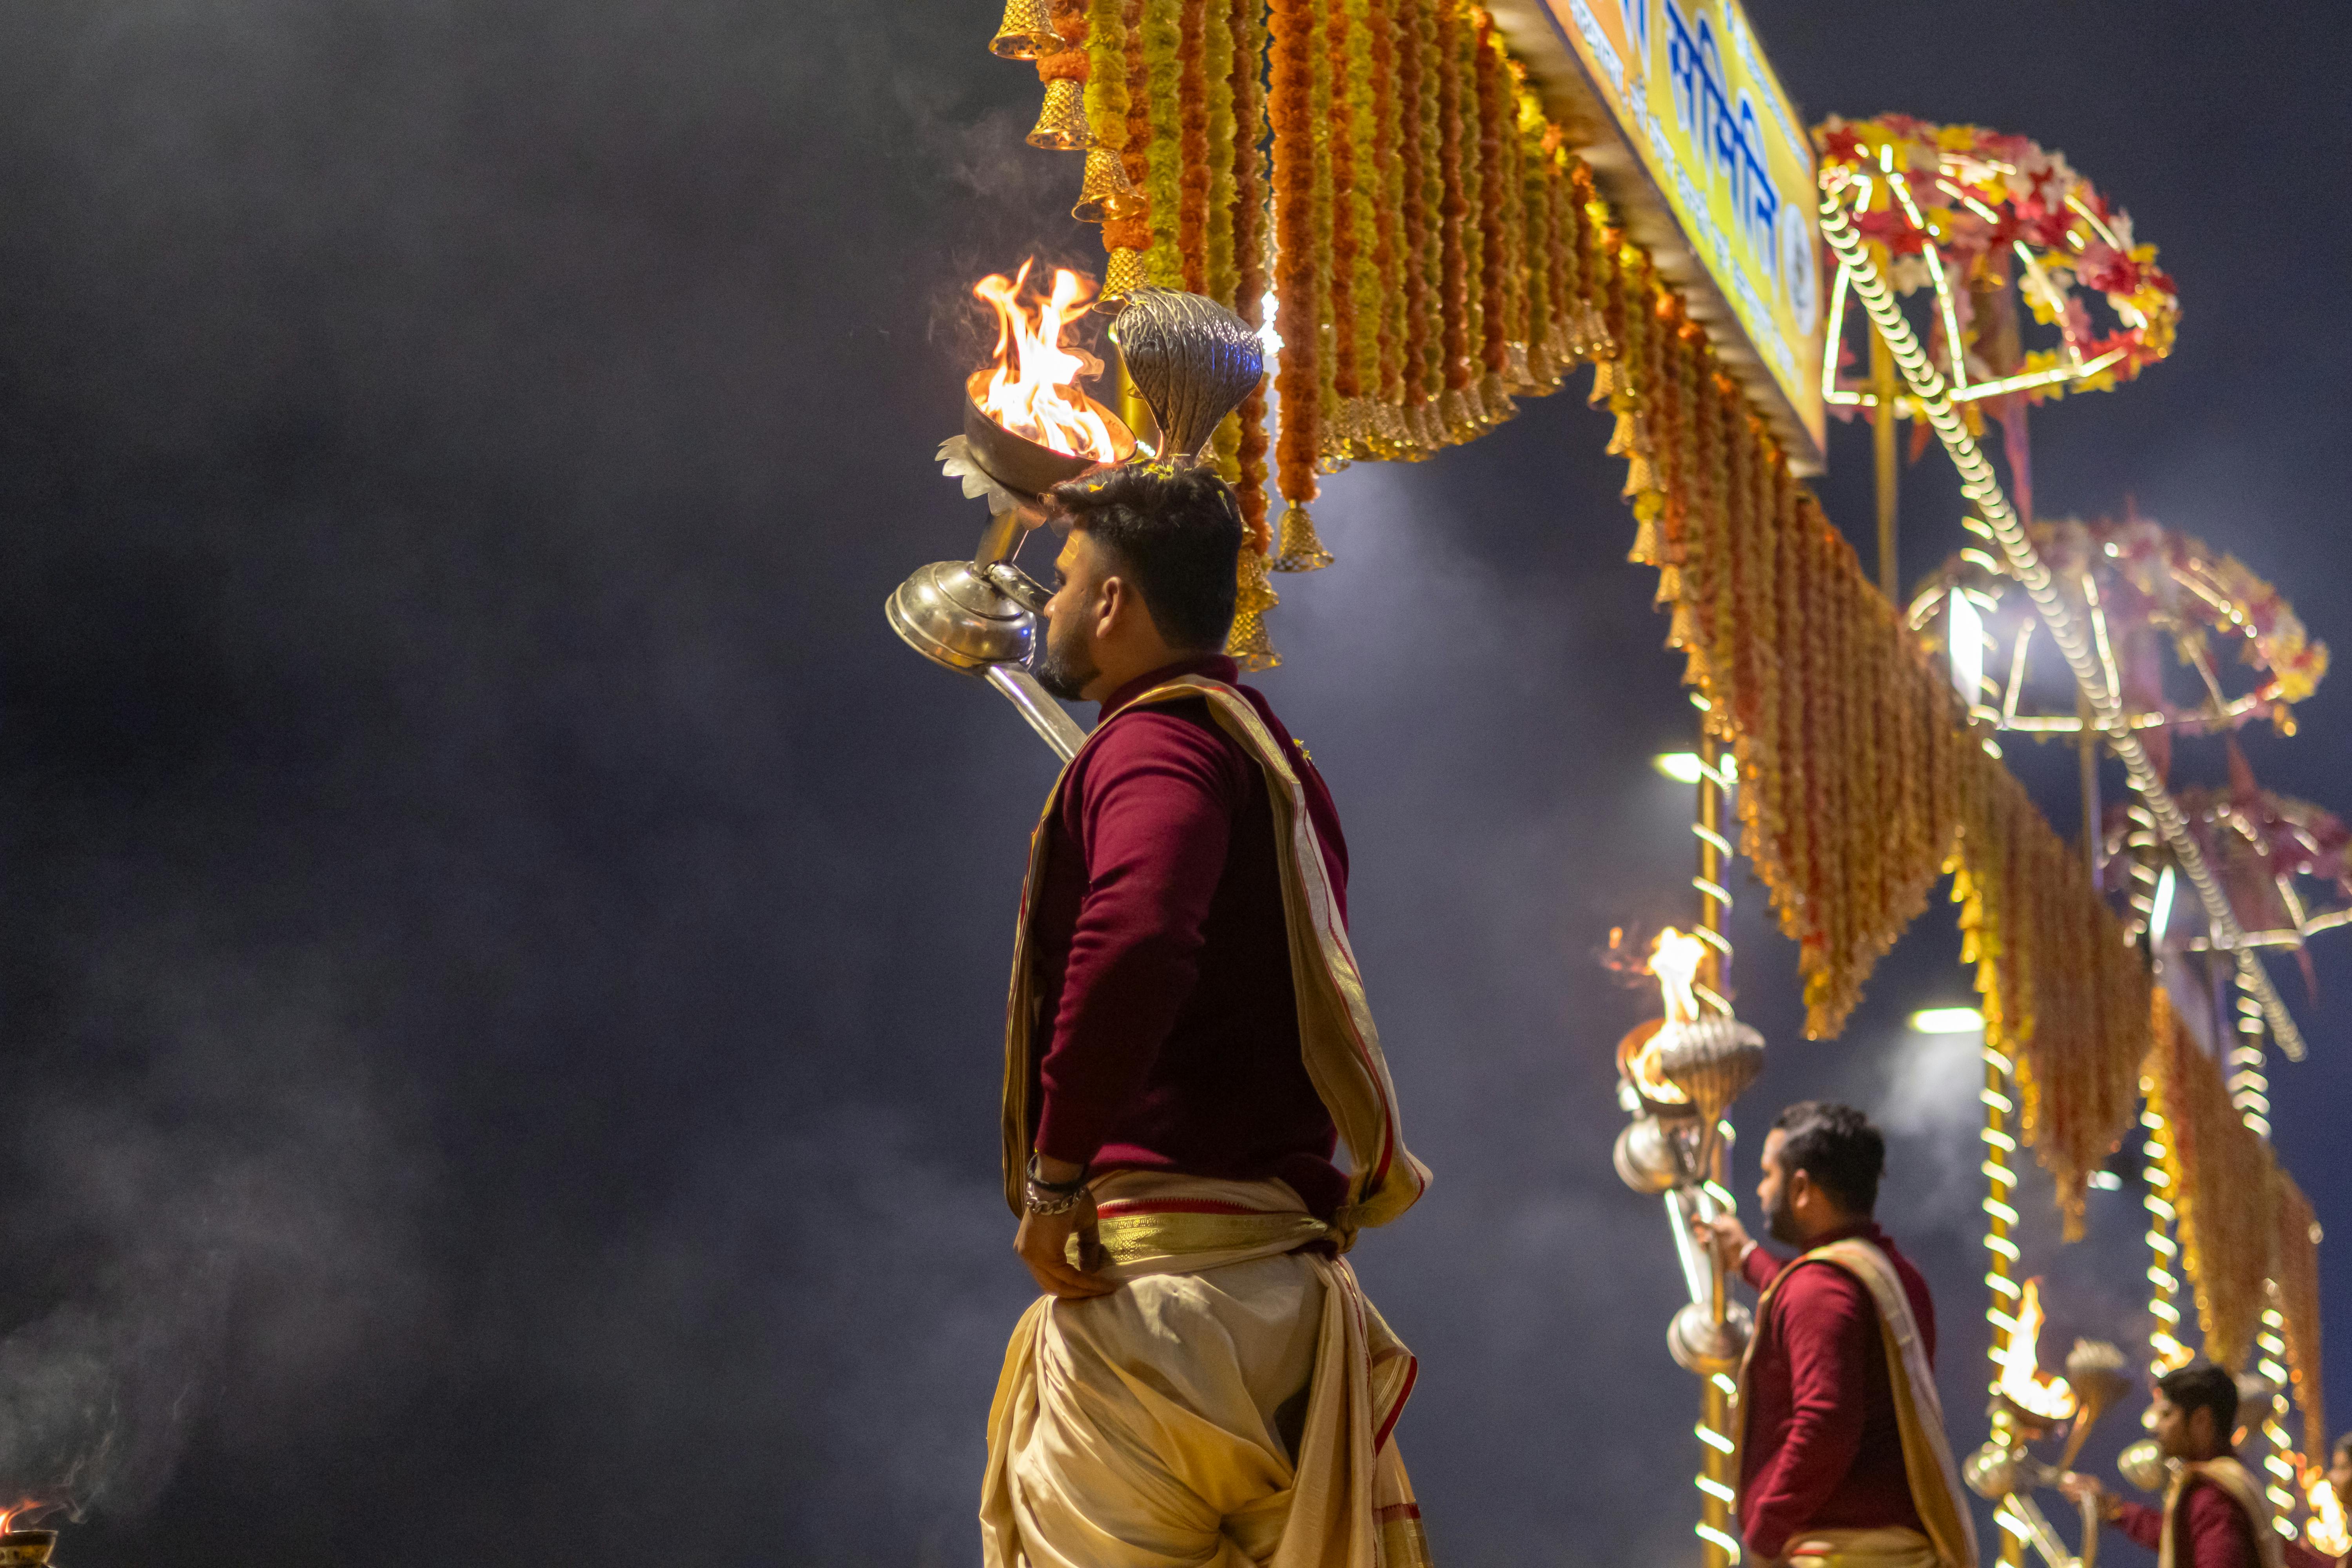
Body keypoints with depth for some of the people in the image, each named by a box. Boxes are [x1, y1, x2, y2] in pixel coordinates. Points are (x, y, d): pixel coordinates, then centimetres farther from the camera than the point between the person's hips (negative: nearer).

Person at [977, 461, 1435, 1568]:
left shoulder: (1155, 742, -8)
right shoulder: (1272, 758, 23)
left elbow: (1134, 940, -29)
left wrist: (1056, 1178, -22)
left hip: (1162, 1265, -10)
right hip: (1284, 1262, 10)